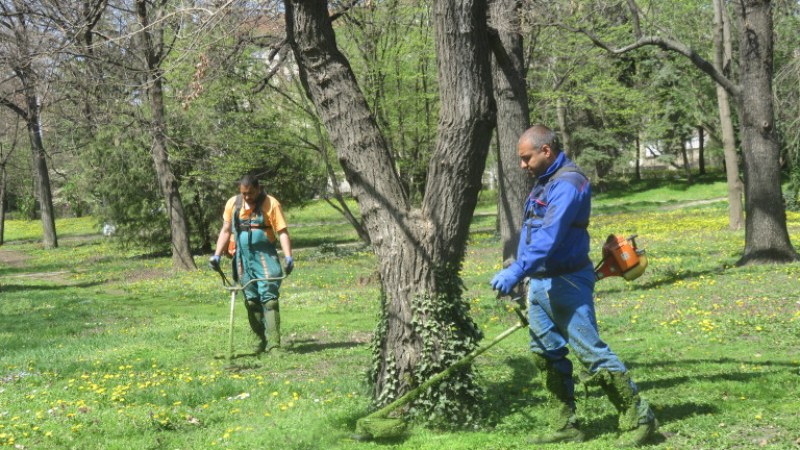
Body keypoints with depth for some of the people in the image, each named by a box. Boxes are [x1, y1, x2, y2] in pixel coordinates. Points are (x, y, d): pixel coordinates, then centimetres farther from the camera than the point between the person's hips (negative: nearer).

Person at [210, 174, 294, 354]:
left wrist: (288, 256, -23)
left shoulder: (270, 204, -7)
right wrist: (217, 255, 6)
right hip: (243, 259, 5)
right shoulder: (232, 204, 6)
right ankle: (262, 339, 17)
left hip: (265, 258, -5)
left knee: (269, 298, -11)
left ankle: (273, 344, -13)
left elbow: (282, 232, -11)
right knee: (251, 300, 8)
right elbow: (226, 231, 14)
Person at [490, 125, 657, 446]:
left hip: (566, 283, -10)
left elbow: (549, 237, -29)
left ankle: (638, 418, 0)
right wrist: (521, 273, 17)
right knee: (546, 354, 11)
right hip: (539, 283, 10)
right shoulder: (543, 182, 14)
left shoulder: (568, 183, -18)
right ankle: (566, 427, 18)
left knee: (590, 350, -9)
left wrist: (516, 272, -35)